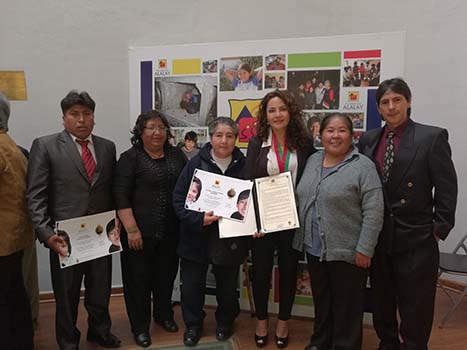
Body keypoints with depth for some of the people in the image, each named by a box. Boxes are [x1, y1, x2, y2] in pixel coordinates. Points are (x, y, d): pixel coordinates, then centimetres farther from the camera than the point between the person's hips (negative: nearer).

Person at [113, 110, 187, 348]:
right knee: (139, 278, 8)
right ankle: (140, 327, 27)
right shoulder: (130, 158, -6)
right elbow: (121, 196, -11)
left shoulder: (176, 154, 8)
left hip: (171, 230, 4)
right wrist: (132, 229, -16)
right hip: (140, 231, -4)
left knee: (166, 275, 17)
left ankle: (163, 315, 38)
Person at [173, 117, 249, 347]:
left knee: (228, 286, 17)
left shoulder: (244, 166, -1)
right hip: (197, 238, -1)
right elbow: (179, 199, -8)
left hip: (230, 239, 1)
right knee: (192, 286, 11)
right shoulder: (195, 164, -6)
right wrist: (199, 218, -22)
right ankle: (193, 325, 37)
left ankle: (225, 322, 44)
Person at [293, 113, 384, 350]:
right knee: (321, 301, 20)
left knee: (346, 306, 10)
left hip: (347, 251, -6)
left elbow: (374, 211, -14)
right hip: (314, 248, 6)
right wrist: (302, 237, 11)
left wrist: (364, 249, -16)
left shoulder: (364, 166, -11)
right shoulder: (312, 161, 7)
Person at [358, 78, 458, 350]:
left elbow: (447, 189, -6)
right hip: (378, 237, 4)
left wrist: (439, 229, -8)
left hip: (416, 239, -4)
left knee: (415, 308, 10)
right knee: (382, 303, 19)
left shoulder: (432, 137, -7)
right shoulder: (368, 140, 5)